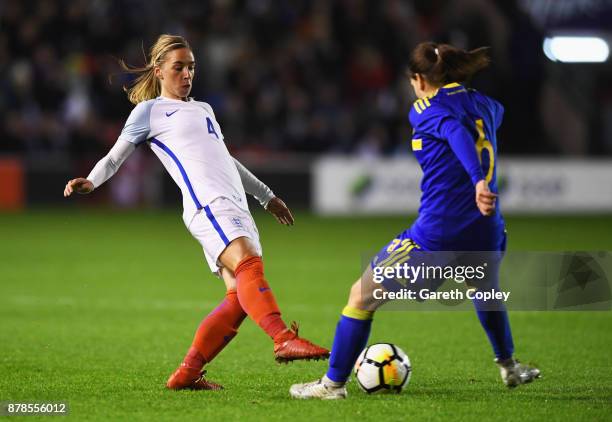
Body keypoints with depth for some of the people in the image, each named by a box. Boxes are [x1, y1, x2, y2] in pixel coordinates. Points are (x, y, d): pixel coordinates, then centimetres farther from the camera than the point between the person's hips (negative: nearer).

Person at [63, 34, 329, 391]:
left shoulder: (204, 110, 32)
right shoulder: (149, 111, 11)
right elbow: (115, 157, 8)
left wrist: (266, 196, 46)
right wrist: (90, 182, -13)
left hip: (236, 207, 8)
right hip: (208, 204, -8)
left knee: (240, 299, -6)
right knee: (248, 262, -32)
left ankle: (186, 374, -4)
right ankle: (284, 338, -50)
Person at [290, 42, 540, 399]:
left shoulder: (425, 110, -4)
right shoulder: (484, 105, 13)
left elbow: (457, 133, -23)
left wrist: (478, 181, -36)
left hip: (435, 235, -6)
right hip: (486, 233, 6)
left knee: (361, 298, 10)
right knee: (486, 287, 41)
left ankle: (334, 383, 11)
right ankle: (509, 367, 48)